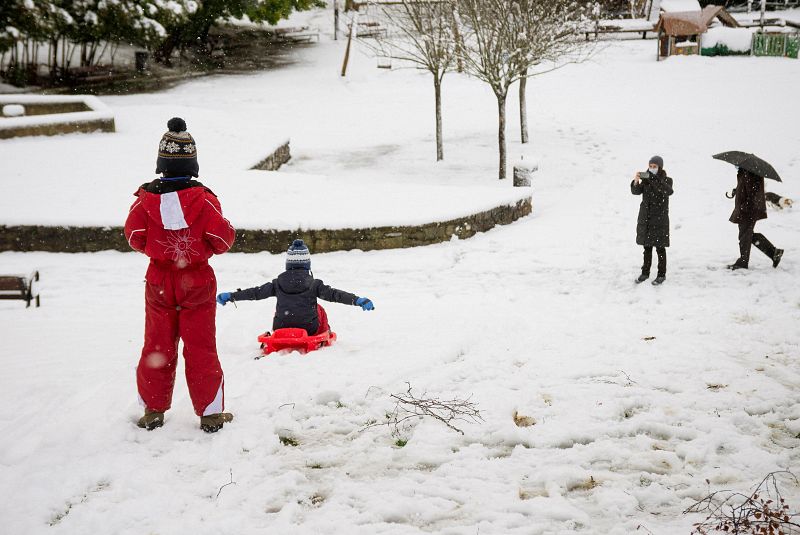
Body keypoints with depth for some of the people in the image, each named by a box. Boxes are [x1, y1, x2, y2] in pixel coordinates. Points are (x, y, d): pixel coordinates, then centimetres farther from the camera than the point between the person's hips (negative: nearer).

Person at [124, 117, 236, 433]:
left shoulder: (146, 198, -9)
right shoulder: (203, 198, -15)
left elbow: (135, 238, -1)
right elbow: (222, 238, -11)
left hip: (159, 281, 2)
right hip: (197, 282, -2)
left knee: (157, 345, 13)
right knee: (201, 348, 5)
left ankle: (153, 410, 20)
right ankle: (210, 413, 11)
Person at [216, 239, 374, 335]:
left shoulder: (278, 283, -2)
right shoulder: (314, 284, -8)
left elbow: (255, 293, 4)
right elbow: (334, 294, -12)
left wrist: (231, 296, 15)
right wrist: (358, 300, -11)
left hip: (281, 328, 2)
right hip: (309, 329, -2)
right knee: (318, 309, 27)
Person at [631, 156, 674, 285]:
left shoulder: (666, 180, -5)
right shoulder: (646, 180, 4)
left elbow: (668, 191, -27)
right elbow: (636, 191, -8)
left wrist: (653, 179, -35)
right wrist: (636, 182, -29)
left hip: (659, 218, -4)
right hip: (645, 217, 4)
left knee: (660, 247, 1)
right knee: (647, 246, 11)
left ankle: (662, 274, 11)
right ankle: (645, 272, 21)